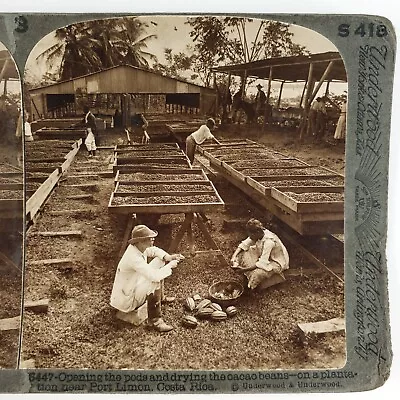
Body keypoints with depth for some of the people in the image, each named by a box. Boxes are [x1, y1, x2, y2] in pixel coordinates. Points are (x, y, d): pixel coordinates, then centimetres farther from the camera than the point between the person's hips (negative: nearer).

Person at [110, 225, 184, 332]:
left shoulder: (137, 247, -8)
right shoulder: (134, 258, -34)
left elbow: (153, 251, 11)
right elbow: (154, 276, -39)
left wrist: (168, 257, -7)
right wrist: (170, 266, -24)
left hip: (133, 286, 9)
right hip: (126, 300, -9)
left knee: (159, 260, 6)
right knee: (155, 282, -30)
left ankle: (159, 299, 21)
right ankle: (154, 321, -17)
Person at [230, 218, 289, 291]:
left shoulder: (269, 241, -36)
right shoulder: (258, 234, -15)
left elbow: (262, 263, -36)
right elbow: (244, 244, -5)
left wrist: (244, 269, -37)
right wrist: (234, 256, -20)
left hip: (276, 263, -8)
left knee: (258, 273, -34)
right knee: (242, 253, -5)